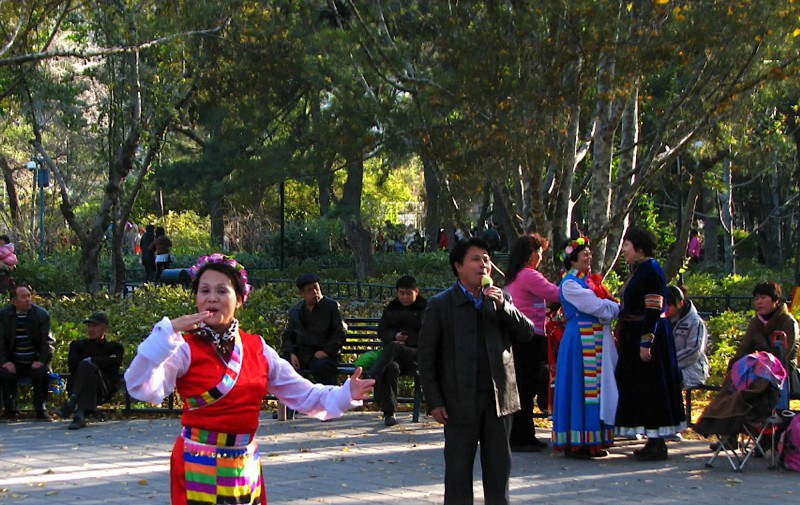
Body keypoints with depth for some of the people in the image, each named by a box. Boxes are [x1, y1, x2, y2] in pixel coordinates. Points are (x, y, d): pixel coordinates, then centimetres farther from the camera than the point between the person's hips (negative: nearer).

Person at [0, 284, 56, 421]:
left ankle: (41, 410, -15)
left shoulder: (42, 314, -2)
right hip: (13, 362, 1)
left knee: (43, 373, -30)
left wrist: (41, 360, -17)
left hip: (35, 362, -1)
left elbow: (49, 341, -3)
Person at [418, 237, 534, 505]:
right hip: (461, 400, -3)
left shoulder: (499, 300, 10)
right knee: (458, 466, 3)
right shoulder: (440, 305, -2)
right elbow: (426, 356, -2)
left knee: (499, 463, 9)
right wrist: (434, 402, -8)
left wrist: (504, 306, -12)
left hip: (499, 397, 3)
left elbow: (527, 333, 3)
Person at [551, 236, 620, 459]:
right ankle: (576, 443, -2)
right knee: (579, 388, -6)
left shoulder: (589, 280, 18)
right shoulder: (570, 283, -9)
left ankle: (592, 441, 14)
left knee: (598, 388, 9)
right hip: (580, 340, -9)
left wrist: (611, 307, -4)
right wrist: (617, 307, -2)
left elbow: (601, 306, 16)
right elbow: (595, 306, -15)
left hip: (598, 338, 9)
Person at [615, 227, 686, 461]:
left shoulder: (651, 270, -16)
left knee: (651, 387, -6)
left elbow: (654, 309, -21)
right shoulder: (639, 269, 14)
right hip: (635, 335, 10)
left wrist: (646, 342, -23)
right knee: (643, 388, 12)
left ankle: (657, 445, -1)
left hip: (649, 334, -10)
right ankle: (654, 442, 19)